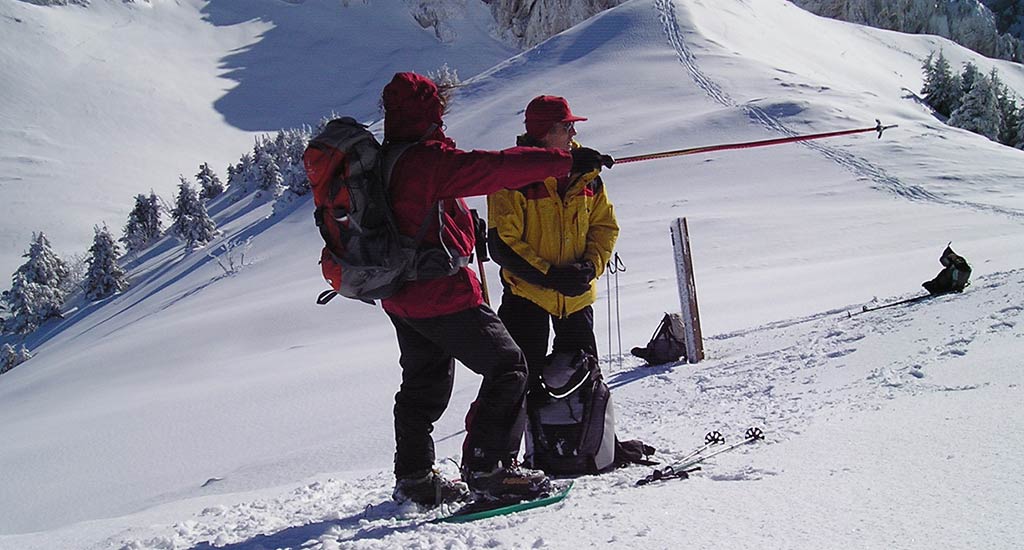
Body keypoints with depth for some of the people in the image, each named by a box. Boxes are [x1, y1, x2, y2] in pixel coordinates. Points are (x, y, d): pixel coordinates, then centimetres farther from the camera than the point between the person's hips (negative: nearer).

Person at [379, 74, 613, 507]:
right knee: (506, 367, -2)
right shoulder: (428, 160, -19)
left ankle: (414, 478, 25)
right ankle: (487, 469, -4)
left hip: (401, 297, 10)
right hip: (441, 296, -10)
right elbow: (496, 167, -25)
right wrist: (567, 161, -22)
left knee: (423, 383, 20)